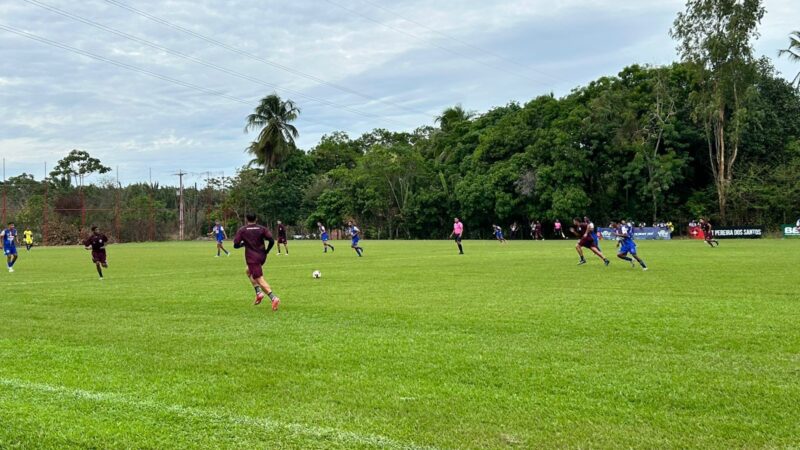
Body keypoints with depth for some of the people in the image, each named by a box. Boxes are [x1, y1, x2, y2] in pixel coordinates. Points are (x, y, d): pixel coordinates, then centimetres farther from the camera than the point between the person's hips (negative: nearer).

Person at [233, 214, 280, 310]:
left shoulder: (242, 230, 0)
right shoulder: (262, 229, 5)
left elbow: (236, 245, -4)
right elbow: (272, 241, -7)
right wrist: (266, 251, 8)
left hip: (252, 258, -5)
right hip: (262, 257, 5)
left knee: (260, 279, -8)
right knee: (249, 272, 29)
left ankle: (273, 298, -27)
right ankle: (259, 292, 13)